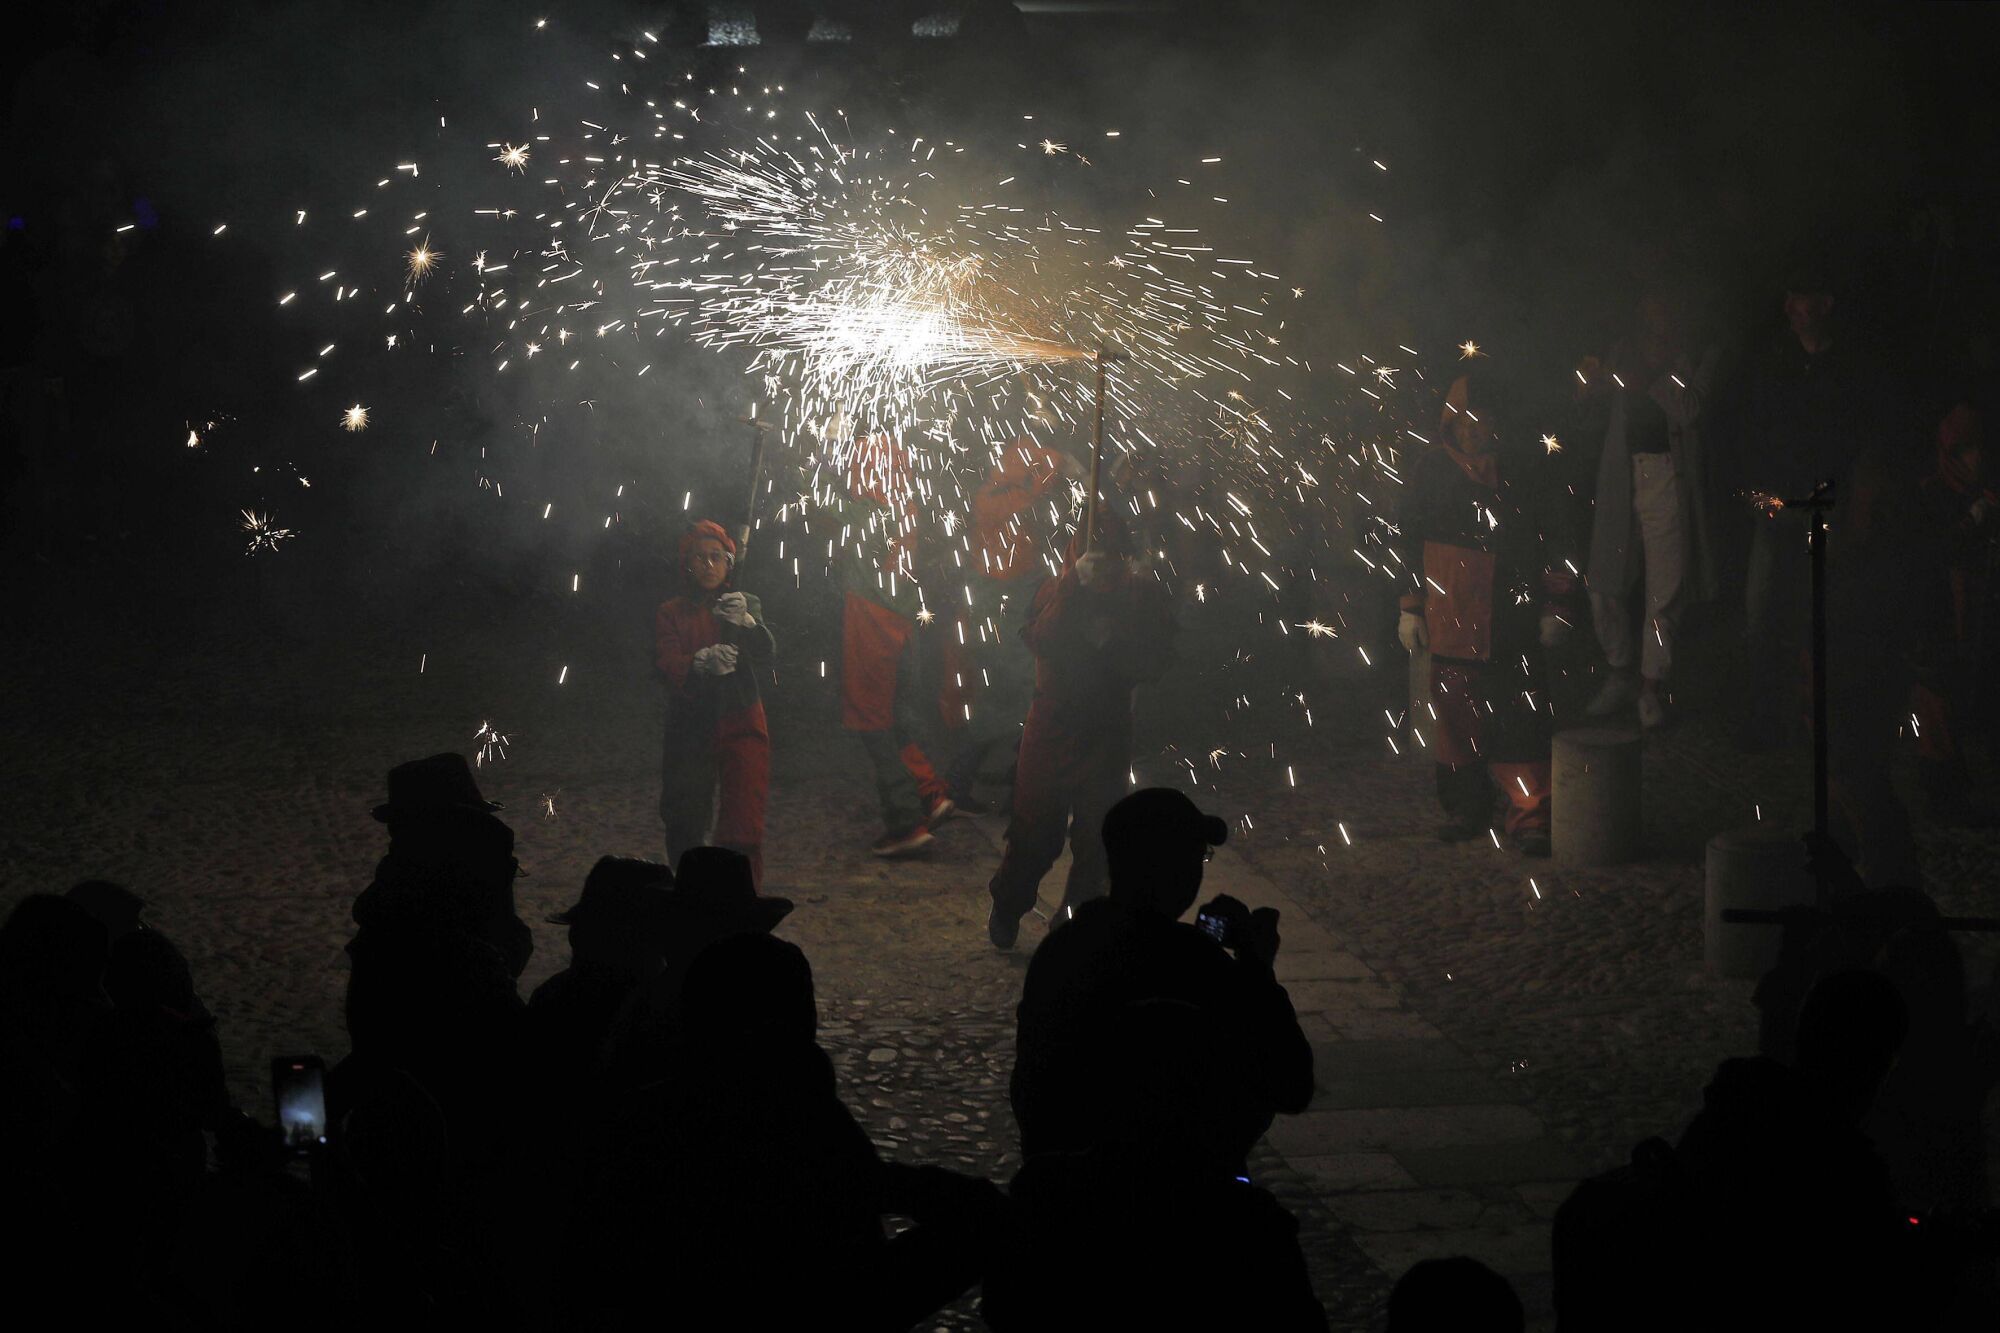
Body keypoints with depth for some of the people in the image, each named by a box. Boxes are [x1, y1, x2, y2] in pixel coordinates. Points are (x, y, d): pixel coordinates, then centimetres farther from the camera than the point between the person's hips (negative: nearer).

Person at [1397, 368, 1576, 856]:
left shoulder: (1521, 467, 8)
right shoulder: (1431, 469, 7)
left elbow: (1549, 540, 11)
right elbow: (1411, 542, 10)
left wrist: (1553, 605, 7)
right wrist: (1411, 607, 6)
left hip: (1514, 615, 0)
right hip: (1453, 618, 0)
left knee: (1521, 718, -6)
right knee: (1458, 714, 4)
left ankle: (1529, 817, -7)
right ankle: (1465, 810, 16)